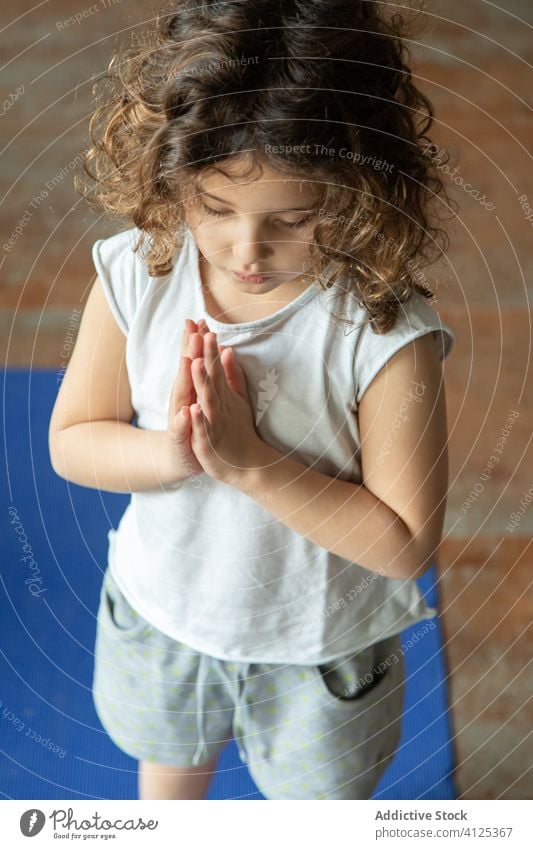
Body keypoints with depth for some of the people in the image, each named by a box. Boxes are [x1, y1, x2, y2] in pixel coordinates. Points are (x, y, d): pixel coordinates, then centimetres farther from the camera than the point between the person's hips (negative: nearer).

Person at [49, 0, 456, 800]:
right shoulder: (135, 277, -23)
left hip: (322, 647, -3)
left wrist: (252, 463, -37)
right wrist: (170, 452, -33)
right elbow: (72, 441, -12)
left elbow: (405, 542, -27)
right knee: (167, 762, 36)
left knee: (318, 794, 29)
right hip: (159, 610, 4)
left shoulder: (389, 335, -33)